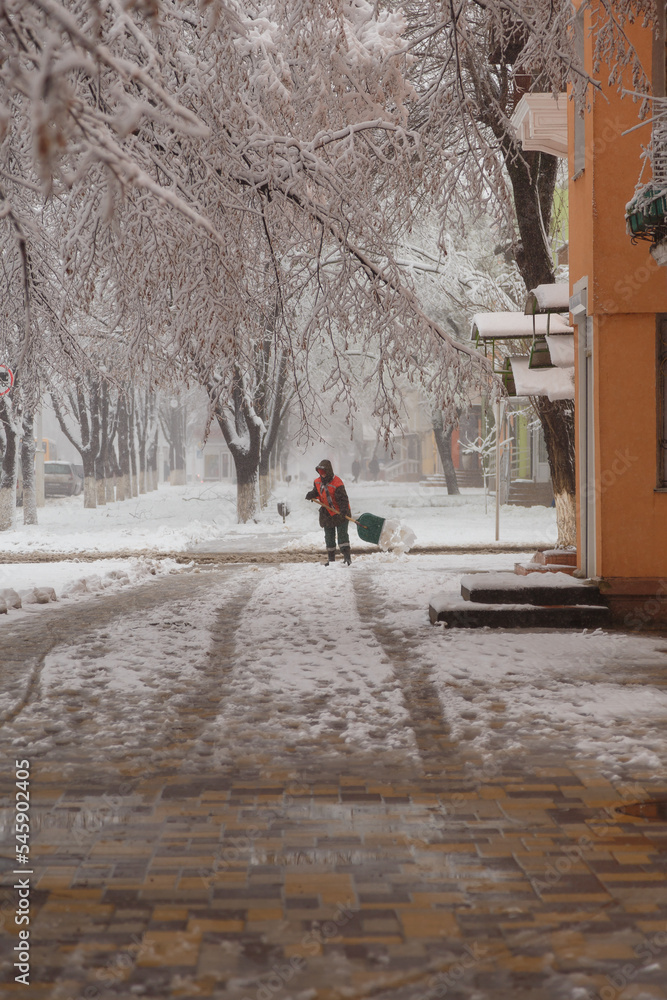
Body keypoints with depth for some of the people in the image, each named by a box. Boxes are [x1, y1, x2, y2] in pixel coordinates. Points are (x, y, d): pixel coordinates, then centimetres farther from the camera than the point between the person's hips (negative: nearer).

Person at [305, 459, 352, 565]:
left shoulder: (337, 483, -21)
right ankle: (331, 558, 20)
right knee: (329, 537, 11)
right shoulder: (318, 482, 2)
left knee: (342, 534, -10)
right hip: (327, 513, 7)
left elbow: (343, 498, -23)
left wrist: (344, 510, -38)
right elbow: (316, 492, 17)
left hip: (340, 513, -7)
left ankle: (346, 556, -11)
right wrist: (311, 495, -7)